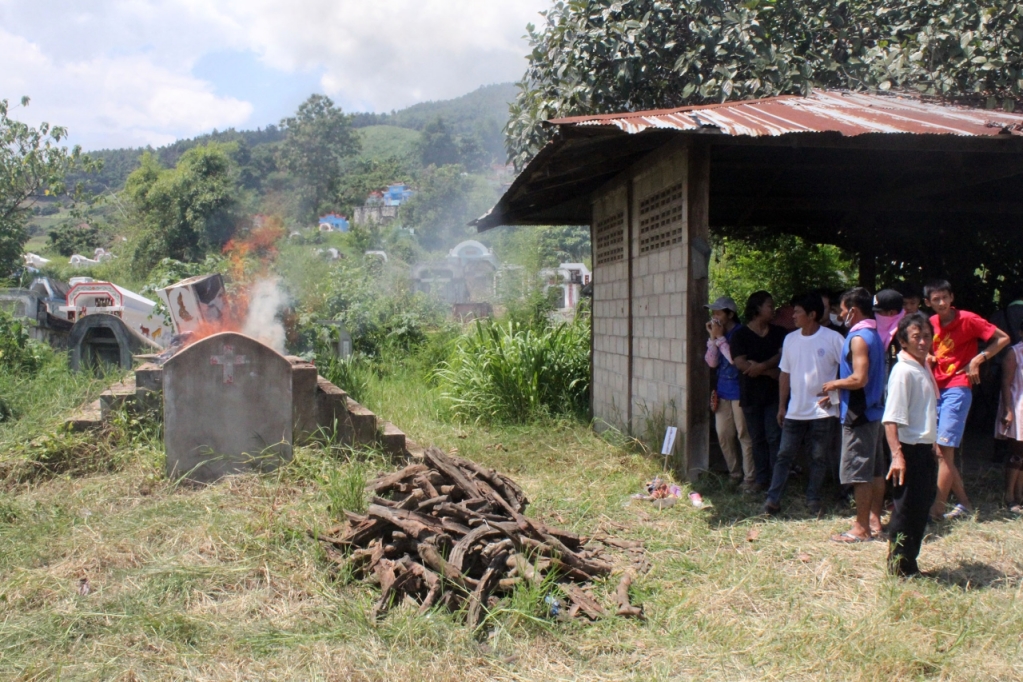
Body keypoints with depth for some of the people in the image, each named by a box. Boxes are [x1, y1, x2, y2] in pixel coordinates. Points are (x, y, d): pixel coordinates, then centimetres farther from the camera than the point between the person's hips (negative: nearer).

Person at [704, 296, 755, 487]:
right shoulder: (719, 333, 7)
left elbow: (735, 358, -23)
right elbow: (712, 362, 5)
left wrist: (720, 338, -17)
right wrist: (712, 337, -5)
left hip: (739, 391, -8)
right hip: (723, 391, 8)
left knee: (744, 435, -2)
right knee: (724, 435, 12)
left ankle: (749, 477, 7)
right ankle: (735, 474, 25)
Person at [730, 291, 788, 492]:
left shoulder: (778, 333, 7)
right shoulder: (741, 334, -1)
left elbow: (782, 355, -6)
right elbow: (740, 362, -12)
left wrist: (761, 366, -21)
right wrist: (772, 371, -12)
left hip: (774, 393, 0)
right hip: (751, 393, 0)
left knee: (774, 437, -4)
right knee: (757, 438, 8)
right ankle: (762, 479, 16)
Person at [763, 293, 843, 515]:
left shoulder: (833, 339, -8)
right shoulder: (790, 339, 7)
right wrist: (781, 406, 12)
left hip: (823, 411, -3)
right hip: (795, 411, 4)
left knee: (819, 458, 7)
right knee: (784, 455, 2)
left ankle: (813, 499, 20)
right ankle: (773, 499, 3)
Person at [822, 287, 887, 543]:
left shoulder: (858, 338, -17)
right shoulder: (874, 335, 13)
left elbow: (859, 379, -26)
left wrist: (834, 384, -9)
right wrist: (836, 394, 16)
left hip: (859, 415, -10)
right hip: (873, 409, 10)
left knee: (858, 473, -4)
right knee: (875, 470, 14)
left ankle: (861, 528, 2)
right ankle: (874, 521, 22)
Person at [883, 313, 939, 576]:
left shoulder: (924, 367, 11)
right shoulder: (903, 371, -16)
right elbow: (891, 418, -22)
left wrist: (933, 446, 20)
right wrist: (897, 454, -28)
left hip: (925, 449, 9)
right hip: (910, 450, -9)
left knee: (921, 510, 15)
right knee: (906, 512, -1)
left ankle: (909, 565, 26)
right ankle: (899, 569, 11)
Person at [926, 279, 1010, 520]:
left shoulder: (968, 320, -9)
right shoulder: (931, 323, 8)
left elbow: (1003, 339, -6)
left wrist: (978, 359, -14)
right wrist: (928, 359, 2)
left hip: (957, 389, -7)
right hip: (936, 389, 7)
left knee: (944, 449, -11)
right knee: (938, 451, 7)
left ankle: (937, 508, -7)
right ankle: (963, 503, 17)